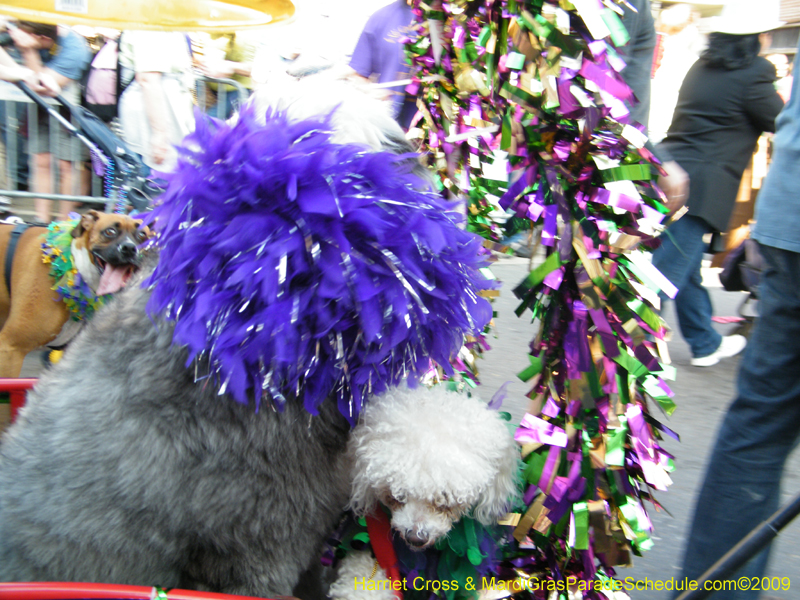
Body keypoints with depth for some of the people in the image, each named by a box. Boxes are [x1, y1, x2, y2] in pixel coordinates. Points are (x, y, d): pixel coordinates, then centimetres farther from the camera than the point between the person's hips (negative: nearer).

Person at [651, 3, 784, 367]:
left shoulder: (702, 67, 17)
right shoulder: (752, 74, -6)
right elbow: (782, 123, 4)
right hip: (697, 188, -9)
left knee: (688, 269, 18)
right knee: (666, 275, -9)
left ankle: (705, 345, 35)